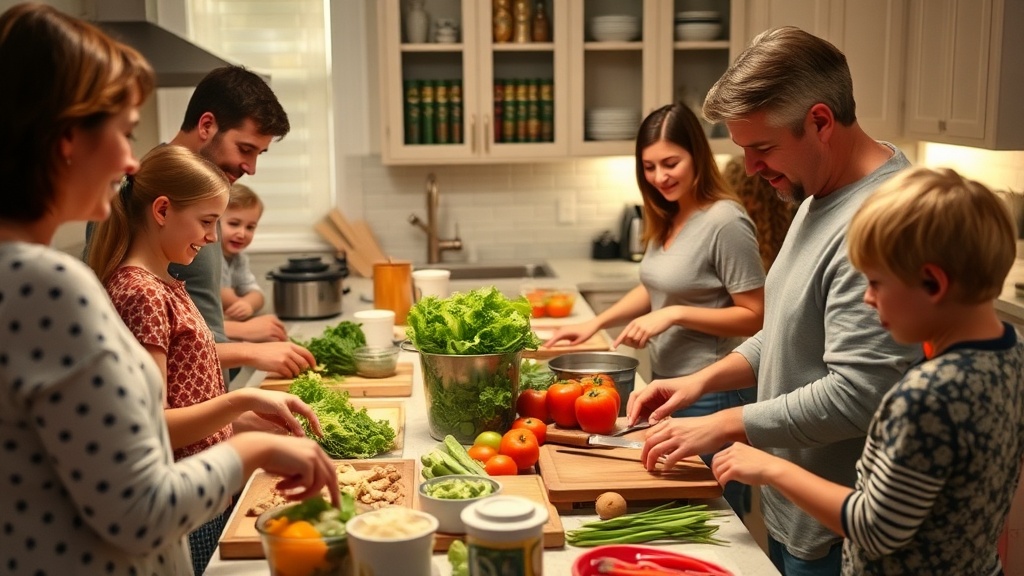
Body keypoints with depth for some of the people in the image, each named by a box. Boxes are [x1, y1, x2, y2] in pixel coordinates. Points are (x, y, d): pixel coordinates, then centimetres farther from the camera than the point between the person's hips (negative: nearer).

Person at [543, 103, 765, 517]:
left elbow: (754, 316, -18)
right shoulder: (667, 219, 8)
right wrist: (596, 323, 9)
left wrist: (675, 315, -22)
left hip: (707, 394, -8)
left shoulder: (725, 222, -18)